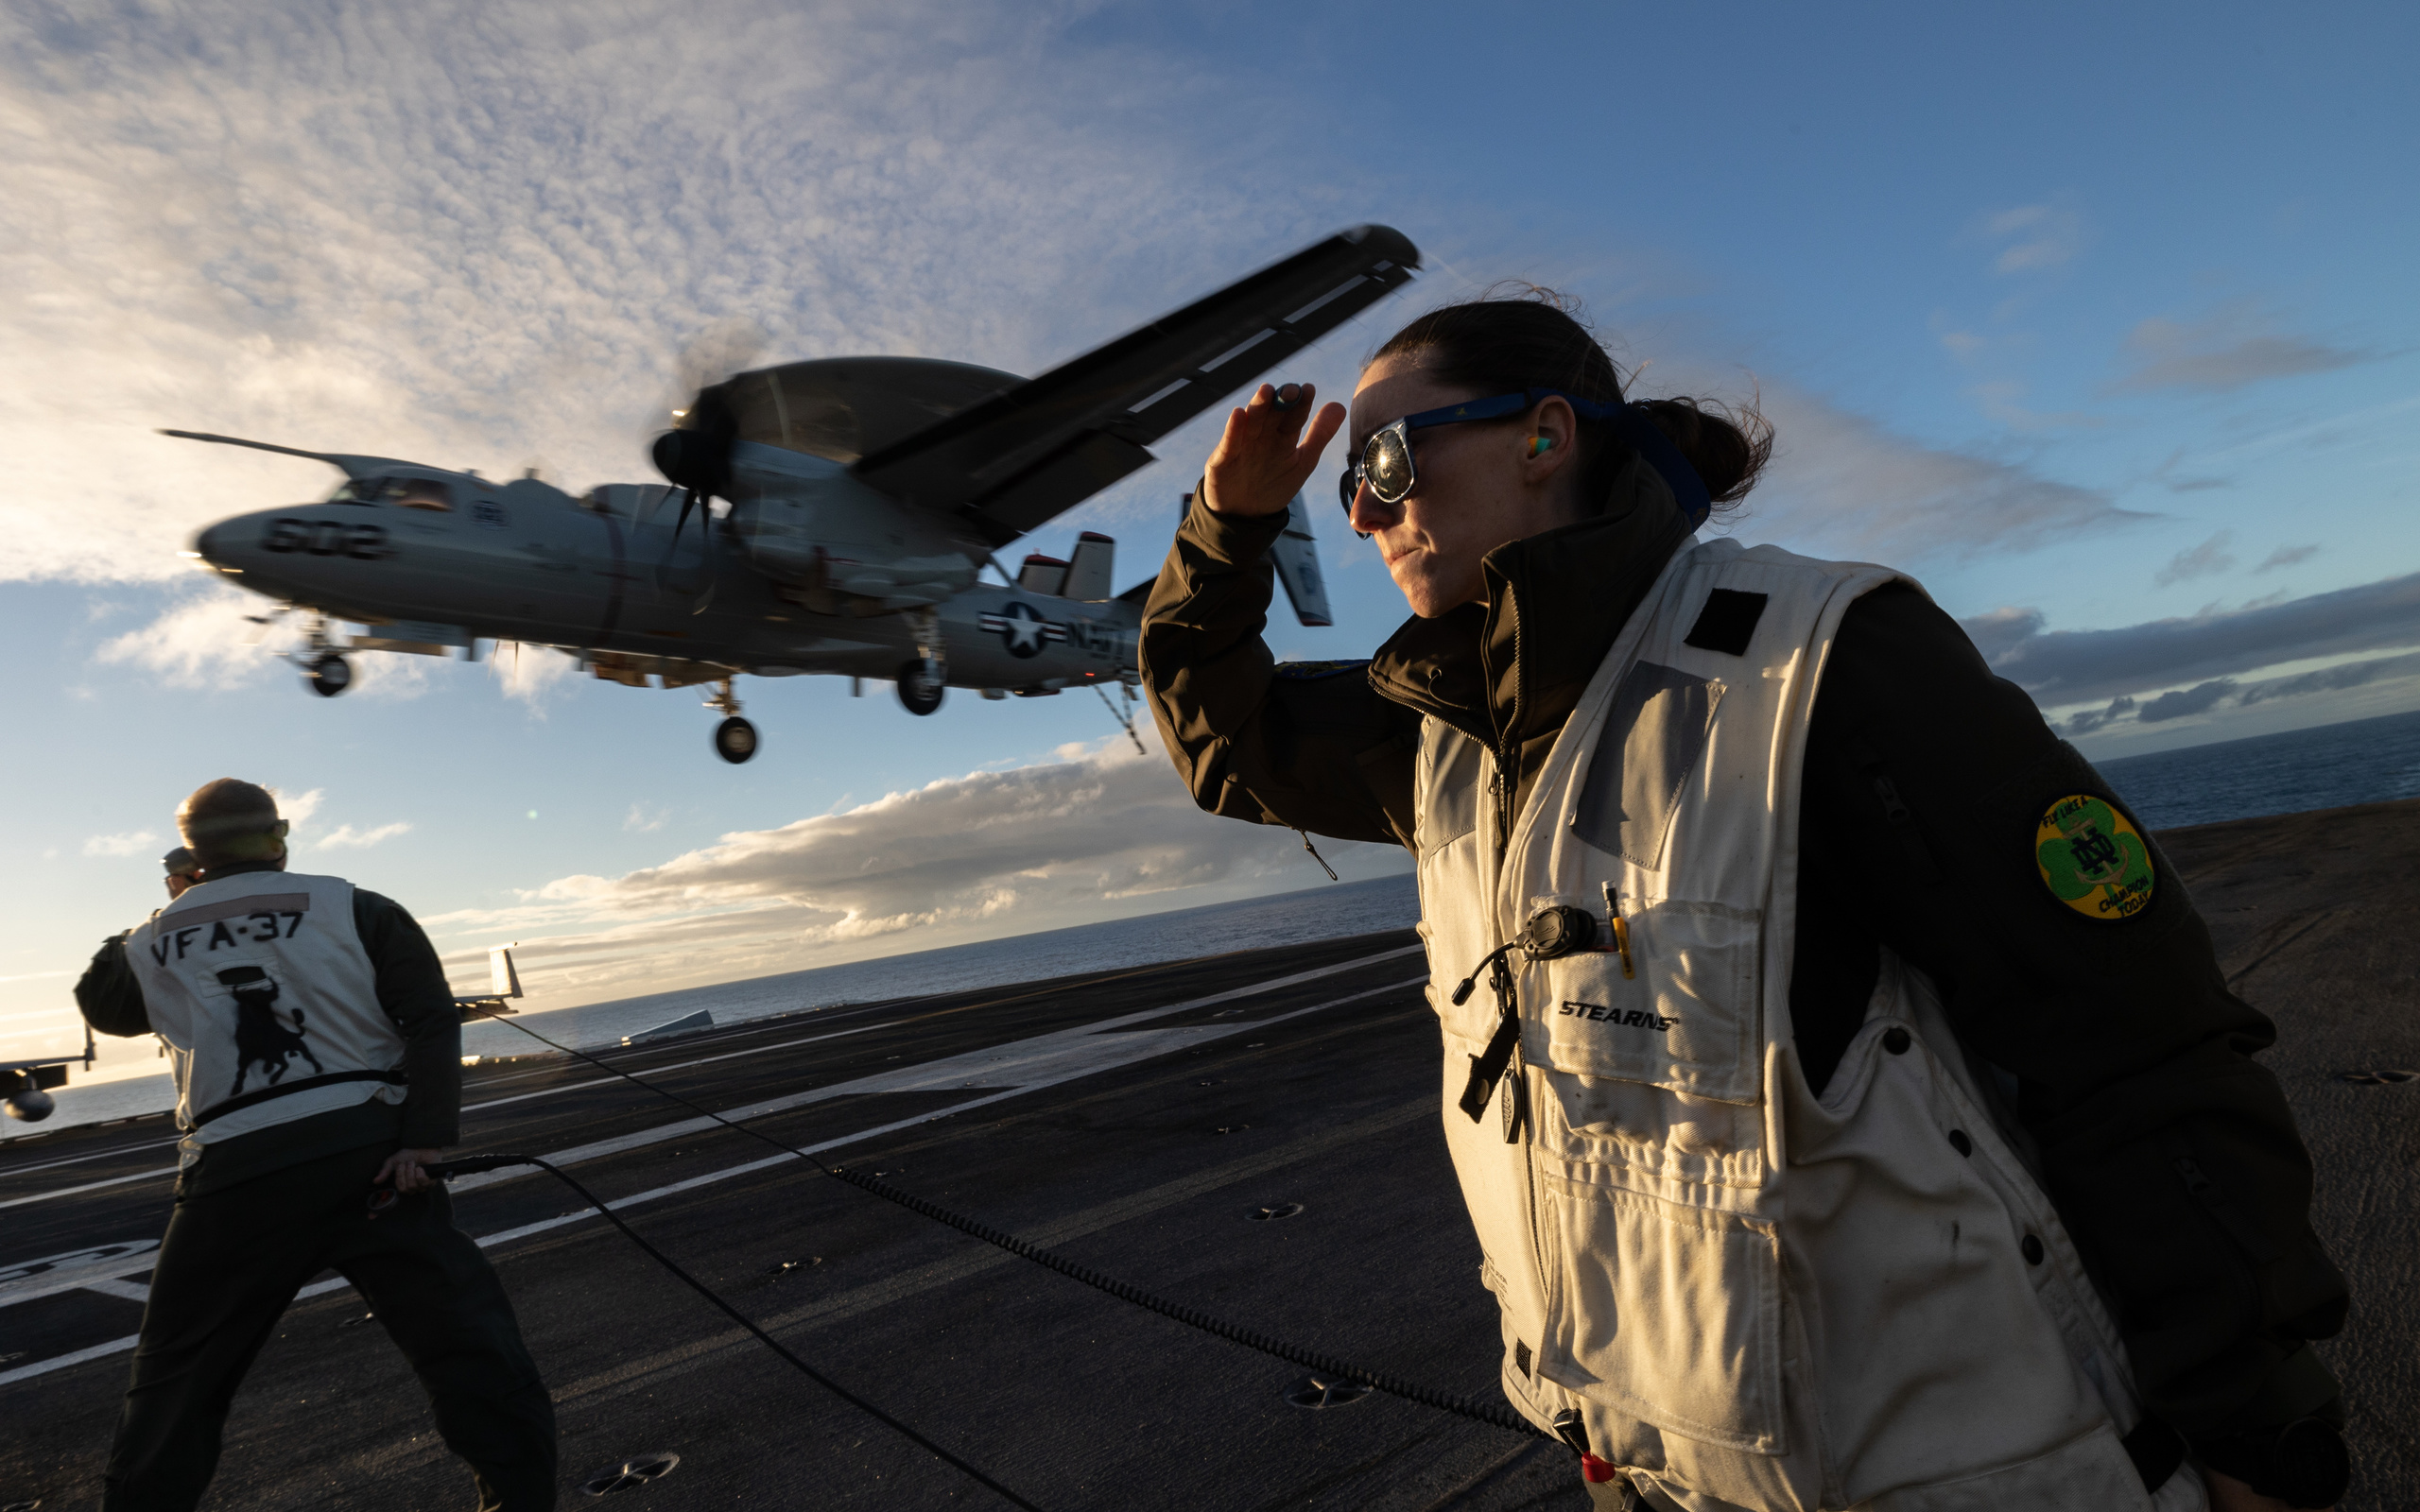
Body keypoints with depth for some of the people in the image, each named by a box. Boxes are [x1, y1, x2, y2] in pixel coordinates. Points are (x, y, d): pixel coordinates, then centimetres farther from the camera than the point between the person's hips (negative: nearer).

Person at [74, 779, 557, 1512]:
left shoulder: (152, 942, 12)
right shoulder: (353, 908, 3)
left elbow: (100, 1003, 36)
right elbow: (432, 1019, -9)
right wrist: (425, 1139, -11)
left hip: (234, 1178, 3)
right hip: (368, 1152, -2)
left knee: (175, 1386, 22)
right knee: (473, 1348, -1)